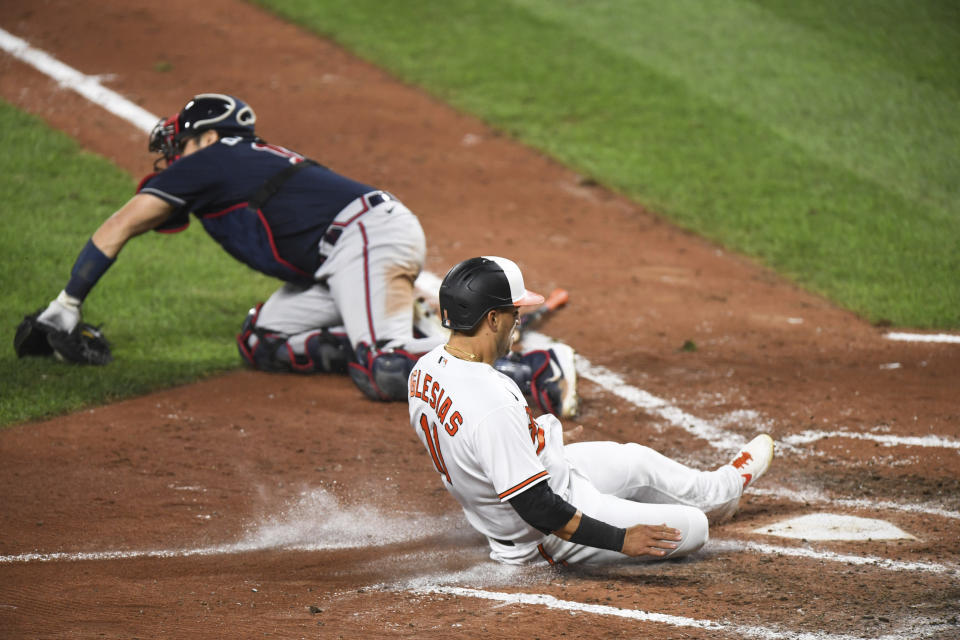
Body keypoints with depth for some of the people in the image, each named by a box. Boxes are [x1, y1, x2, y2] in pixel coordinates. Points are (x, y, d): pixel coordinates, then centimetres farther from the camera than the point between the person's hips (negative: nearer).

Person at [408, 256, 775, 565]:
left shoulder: (426, 368, -9)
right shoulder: (492, 407, -39)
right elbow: (536, 508, -34)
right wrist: (620, 539, -28)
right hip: (548, 539, -10)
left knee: (637, 459, 28)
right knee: (690, 527, 2)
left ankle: (722, 490, 53)